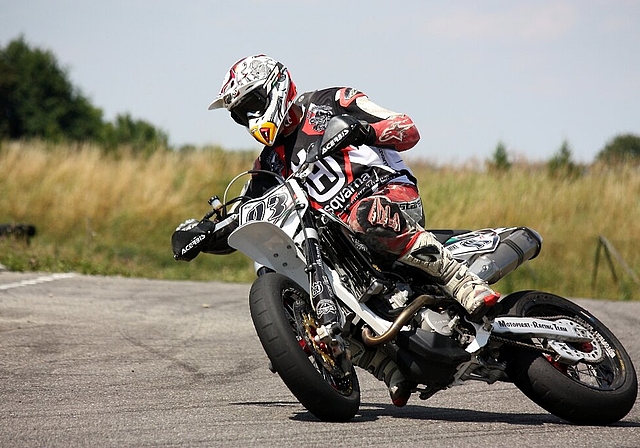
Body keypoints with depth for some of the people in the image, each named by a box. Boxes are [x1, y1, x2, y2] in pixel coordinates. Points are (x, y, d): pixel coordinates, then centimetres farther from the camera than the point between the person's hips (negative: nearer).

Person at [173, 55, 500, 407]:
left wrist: (366, 131, -21)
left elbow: (409, 130, -2)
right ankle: (394, 371, -14)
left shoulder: (330, 103, 5)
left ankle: (470, 288, -41)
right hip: (338, 239, 7)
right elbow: (242, 222, 22)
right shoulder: (270, 162, 23)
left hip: (391, 193, -7)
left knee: (366, 217, -41)